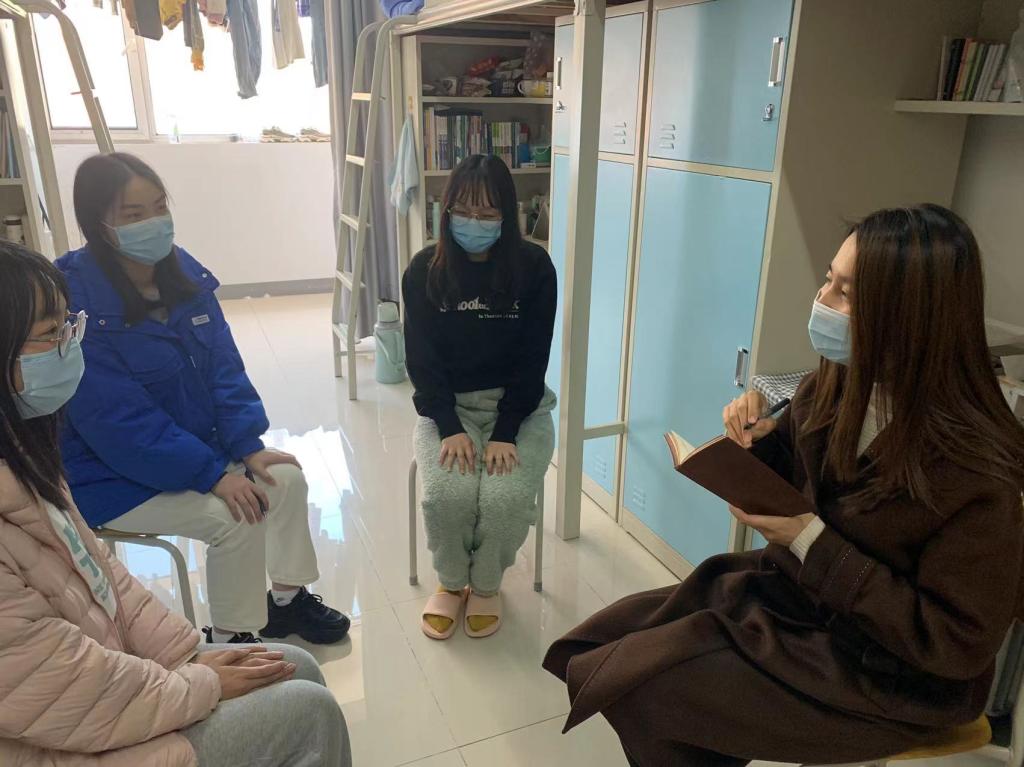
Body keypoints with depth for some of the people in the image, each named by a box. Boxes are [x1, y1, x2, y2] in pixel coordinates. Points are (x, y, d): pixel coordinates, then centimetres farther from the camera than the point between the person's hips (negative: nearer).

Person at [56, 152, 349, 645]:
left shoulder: (185, 275, -3)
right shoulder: (78, 304, -25)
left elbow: (224, 369, -2)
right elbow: (120, 420, -26)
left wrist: (249, 447, -12)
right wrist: (212, 474, -26)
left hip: (197, 445, 7)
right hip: (113, 476, -7)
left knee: (287, 479, -3)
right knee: (236, 519, -22)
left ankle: (287, 599, 17)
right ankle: (230, 641, 0)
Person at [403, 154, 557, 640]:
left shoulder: (534, 267, -8)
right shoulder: (425, 270, -4)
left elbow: (532, 358, -9)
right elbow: (421, 358, -5)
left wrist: (505, 433, -18)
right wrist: (450, 427, -18)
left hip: (519, 404, 0)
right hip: (447, 405, 1)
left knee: (506, 497, -25)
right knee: (446, 494, -25)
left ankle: (487, 585, 8)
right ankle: (452, 581, 8)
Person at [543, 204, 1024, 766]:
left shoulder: (976, 468, -27)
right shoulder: (834, 384, -7)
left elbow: (957, 645, -21)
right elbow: (785, 475, 10)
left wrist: (811, 542, -27)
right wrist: (758, 437, -14)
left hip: (887, 675, -6)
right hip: (795, 589, 7)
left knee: (648, 682, -15)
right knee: (618, 636, -4)